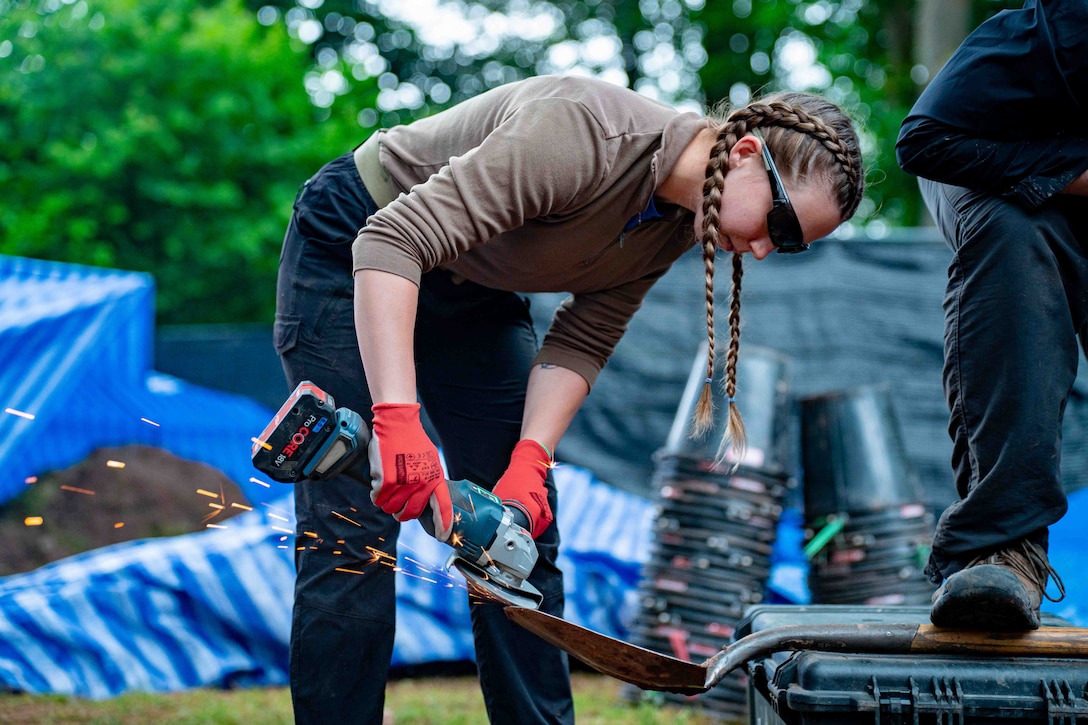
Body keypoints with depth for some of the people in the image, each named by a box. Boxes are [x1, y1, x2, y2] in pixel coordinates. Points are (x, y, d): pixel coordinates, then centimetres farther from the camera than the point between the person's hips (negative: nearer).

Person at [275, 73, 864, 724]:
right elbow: (393, 241, -40)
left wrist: (530, 462, -22)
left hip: (473, 292, 7)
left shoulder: (677, 222, -9)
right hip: (351, 253, -7)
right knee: (353, 537, -12)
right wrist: (398, 419, -47)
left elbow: (580, 346, -5)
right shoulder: (586, 135, -35)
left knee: (522, 534, 3)